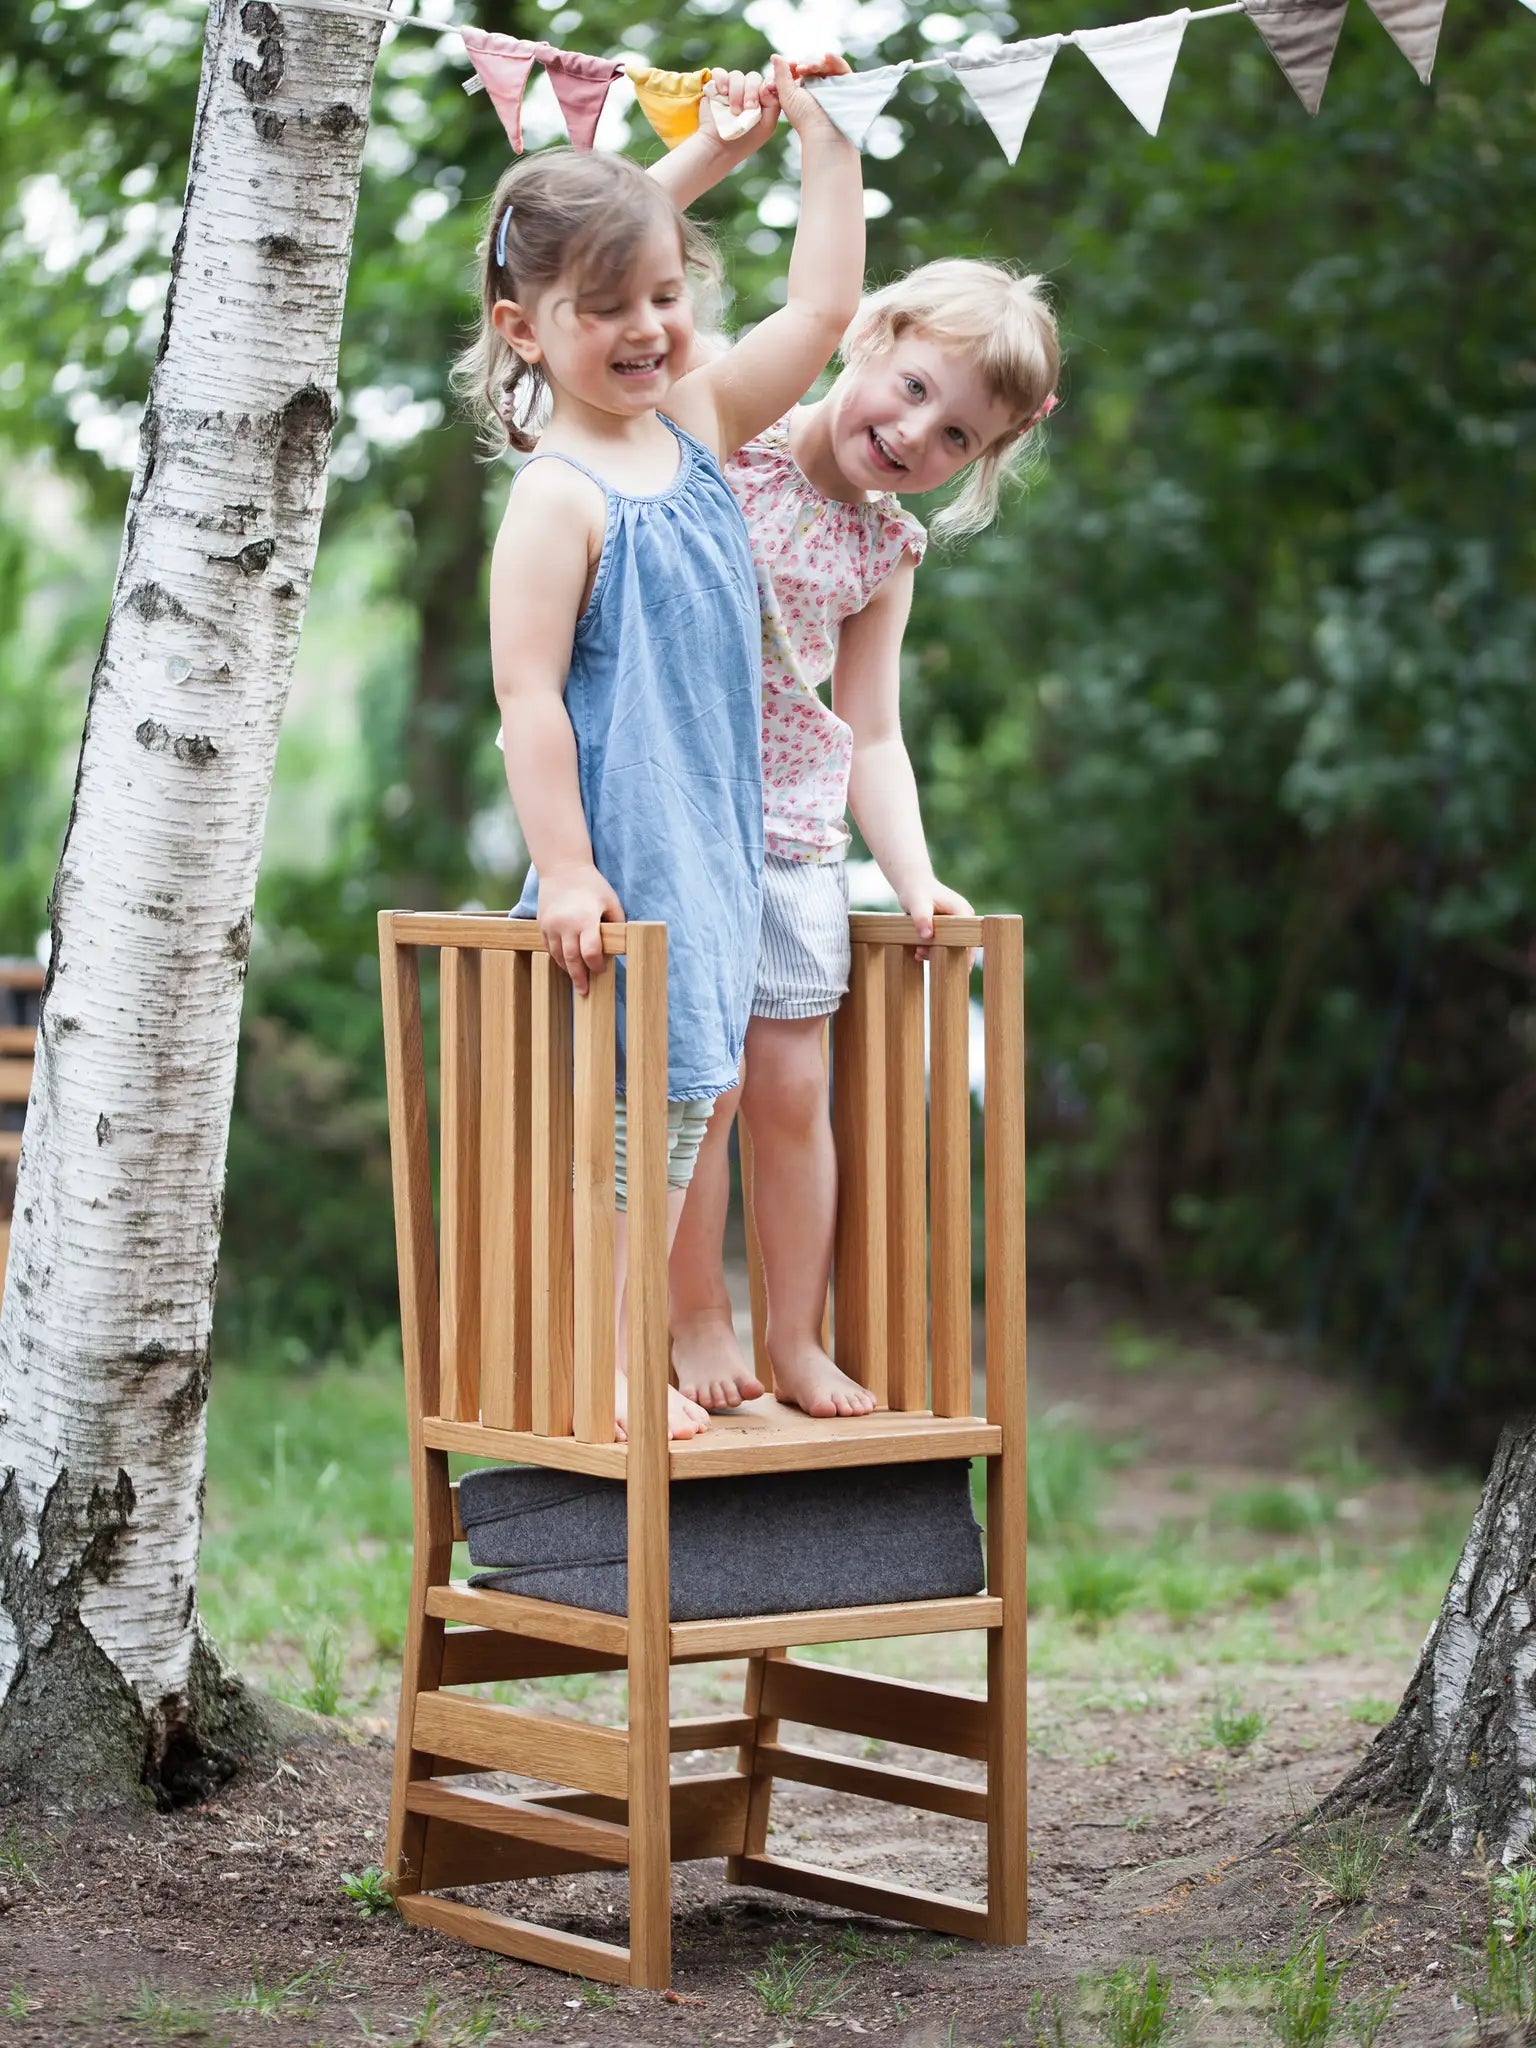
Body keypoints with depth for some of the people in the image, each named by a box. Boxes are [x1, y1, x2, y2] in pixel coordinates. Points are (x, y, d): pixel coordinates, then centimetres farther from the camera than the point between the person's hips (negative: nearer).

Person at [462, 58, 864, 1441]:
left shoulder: (698, 423, 10)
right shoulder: (559, 496, -13)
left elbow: (823, 305, 16)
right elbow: (528, 691, -17)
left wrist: (825, 137, 12)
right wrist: (564, 870, -20)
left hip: (720, 839, 8)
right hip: (626, 848, -8)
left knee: (687, 1094, 10)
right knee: (646, 1095, -6)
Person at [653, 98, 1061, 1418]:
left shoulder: (887, 552, 8)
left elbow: (872, 736, 10)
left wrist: (914, 875, -3)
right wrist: (718, 146, -19)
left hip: (795, 834, 4)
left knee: (791, 1087, 6)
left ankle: (800, 1344, 17)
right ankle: (700, 1327, 10)